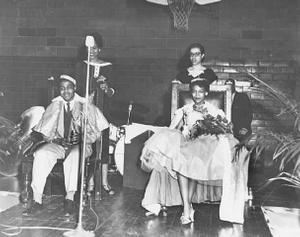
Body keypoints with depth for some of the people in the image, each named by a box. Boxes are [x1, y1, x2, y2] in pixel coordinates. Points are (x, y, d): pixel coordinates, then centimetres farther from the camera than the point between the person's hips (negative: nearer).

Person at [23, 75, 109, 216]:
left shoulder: (85, 106, 5)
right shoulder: (54, 106, 13)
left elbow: (96, 131, 3)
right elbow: (45, 131, 11)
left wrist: (83, 139, -15)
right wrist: (56, 140, -9)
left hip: (80, 145, -2)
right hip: (58, 144, 3)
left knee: (74, 154, -38)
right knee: (40, 154, -28)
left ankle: (70, 198, -30)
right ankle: (37, 200, -27)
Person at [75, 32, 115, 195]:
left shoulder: (107, 67, 9)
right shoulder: (81, 66, 6)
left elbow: (112, 92, 5)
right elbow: (78, 88, -1)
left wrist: (107, 89, -17)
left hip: (102, 110, 1)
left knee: (104, 143, 0)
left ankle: (104, 181, 6)